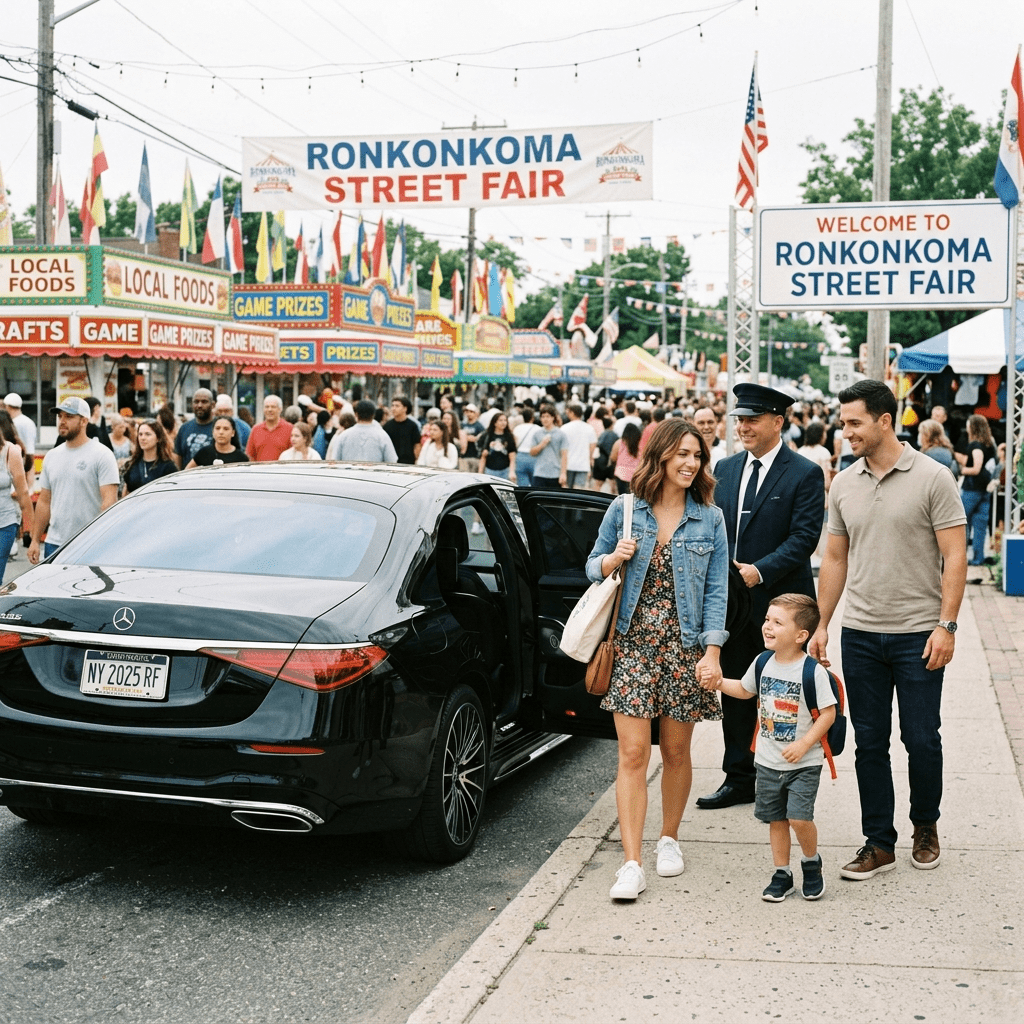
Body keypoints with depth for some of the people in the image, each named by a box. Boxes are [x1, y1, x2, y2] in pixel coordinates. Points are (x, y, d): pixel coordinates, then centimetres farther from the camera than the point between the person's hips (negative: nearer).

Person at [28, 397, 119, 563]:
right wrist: (35, 540, 13)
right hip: (54, 544, 6)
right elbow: (44, 501, 18)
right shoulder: (52, 456, 15)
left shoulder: (102, 455, -5)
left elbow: (109, 500, -12)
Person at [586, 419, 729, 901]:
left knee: (676, 752, 10)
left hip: (684, 647, 1)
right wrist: (614, 559, -11)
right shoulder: (623, 510, 3)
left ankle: (669, 838, 31)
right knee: (632, 755, -6)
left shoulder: (709, 519, 3)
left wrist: (712, 652, -6)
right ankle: (631, 864, -6)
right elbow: (593, 566, 11)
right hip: (632, 644, -1)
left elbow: (716, 590, 2)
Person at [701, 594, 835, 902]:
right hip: (768, 761, 5)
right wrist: (718, 682, 5)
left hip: (803, 763, -5)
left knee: (799, 818, -12)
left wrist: (804, 744, -21)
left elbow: (828, 712, -14)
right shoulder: (764, 664, 1)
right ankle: (782, 875, 24)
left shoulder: (813, 671, -16)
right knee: (776, 819, 10)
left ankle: (811, 862, 15)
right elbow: (744, 690, 20)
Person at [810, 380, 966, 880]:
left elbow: (954, 557, -8)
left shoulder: (932, 478, -7)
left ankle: (925, 826, 27)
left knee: (922, 740, 3)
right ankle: (879, 843, 17)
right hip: (860, 633, 4)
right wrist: (821, 624, 10)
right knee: (869, 742, 7)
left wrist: (946, 625, -14)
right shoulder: (843, 485, 7)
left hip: (918, 633, -4)